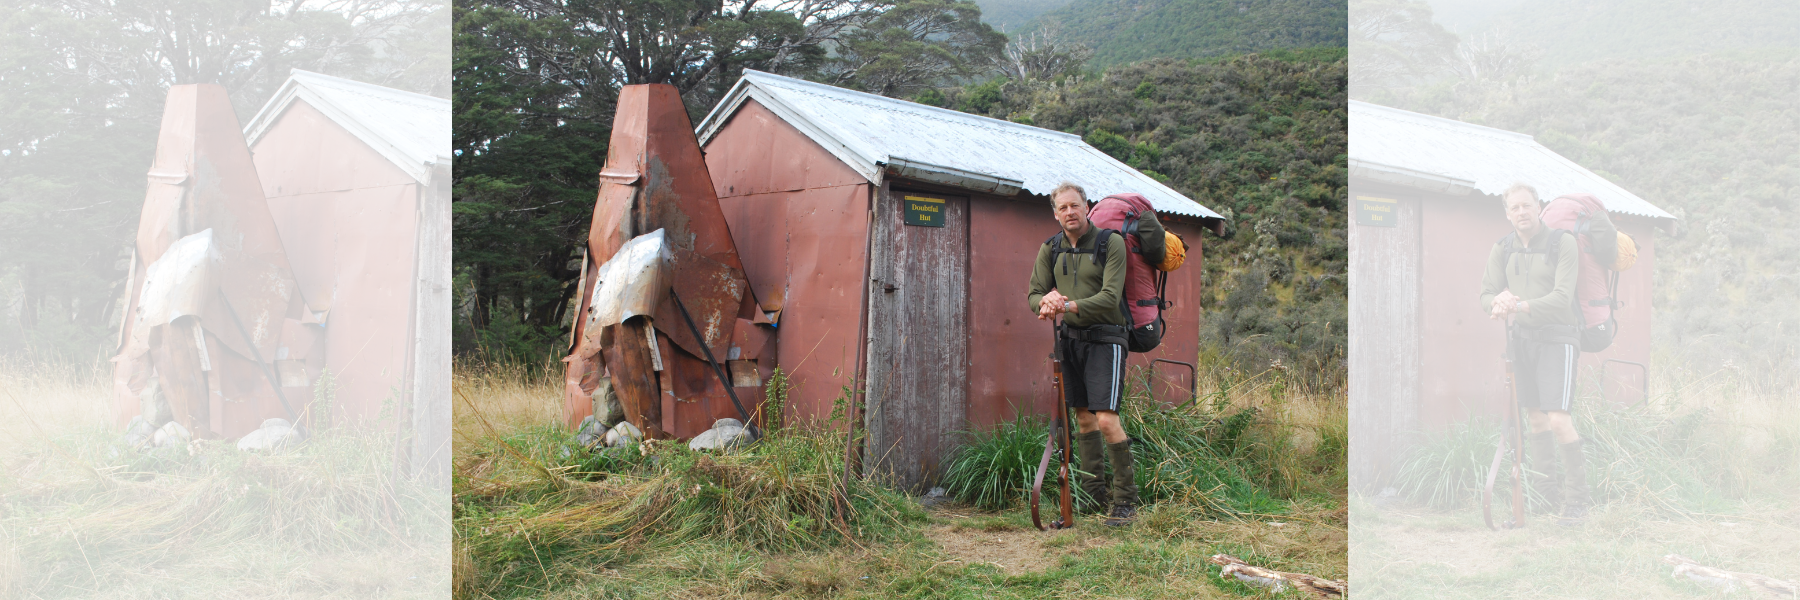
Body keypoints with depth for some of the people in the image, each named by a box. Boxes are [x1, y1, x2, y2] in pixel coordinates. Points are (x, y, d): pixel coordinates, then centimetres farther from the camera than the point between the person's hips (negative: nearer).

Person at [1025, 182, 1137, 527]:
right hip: (1070, 337, 5)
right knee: (1083, 417, 12)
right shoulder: (1050, 249, 5)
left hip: (1104, 339, -5)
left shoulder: (1111, 242, -10)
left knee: (1106, 419, -13)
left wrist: (1069, 305, -30)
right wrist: (1046, 300, -19)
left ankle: (1126, 499, -5)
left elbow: (1110, 297, -17)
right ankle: (1093, 489, 23)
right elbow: (1034, 293, 6)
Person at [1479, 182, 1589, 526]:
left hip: (1556, 337, -5)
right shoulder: (1502, 249, 7)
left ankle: (1577, 498, -2)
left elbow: (1561, 298, -16)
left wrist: (1520, 306, -29)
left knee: (1557, 419, -13)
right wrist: (1498, 300, -20)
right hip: (1521, 337, 5)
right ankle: (1547, 485, 21)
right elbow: (1487, 294, 5)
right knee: (1534, 417, 9)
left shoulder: (1562, 243, -8)